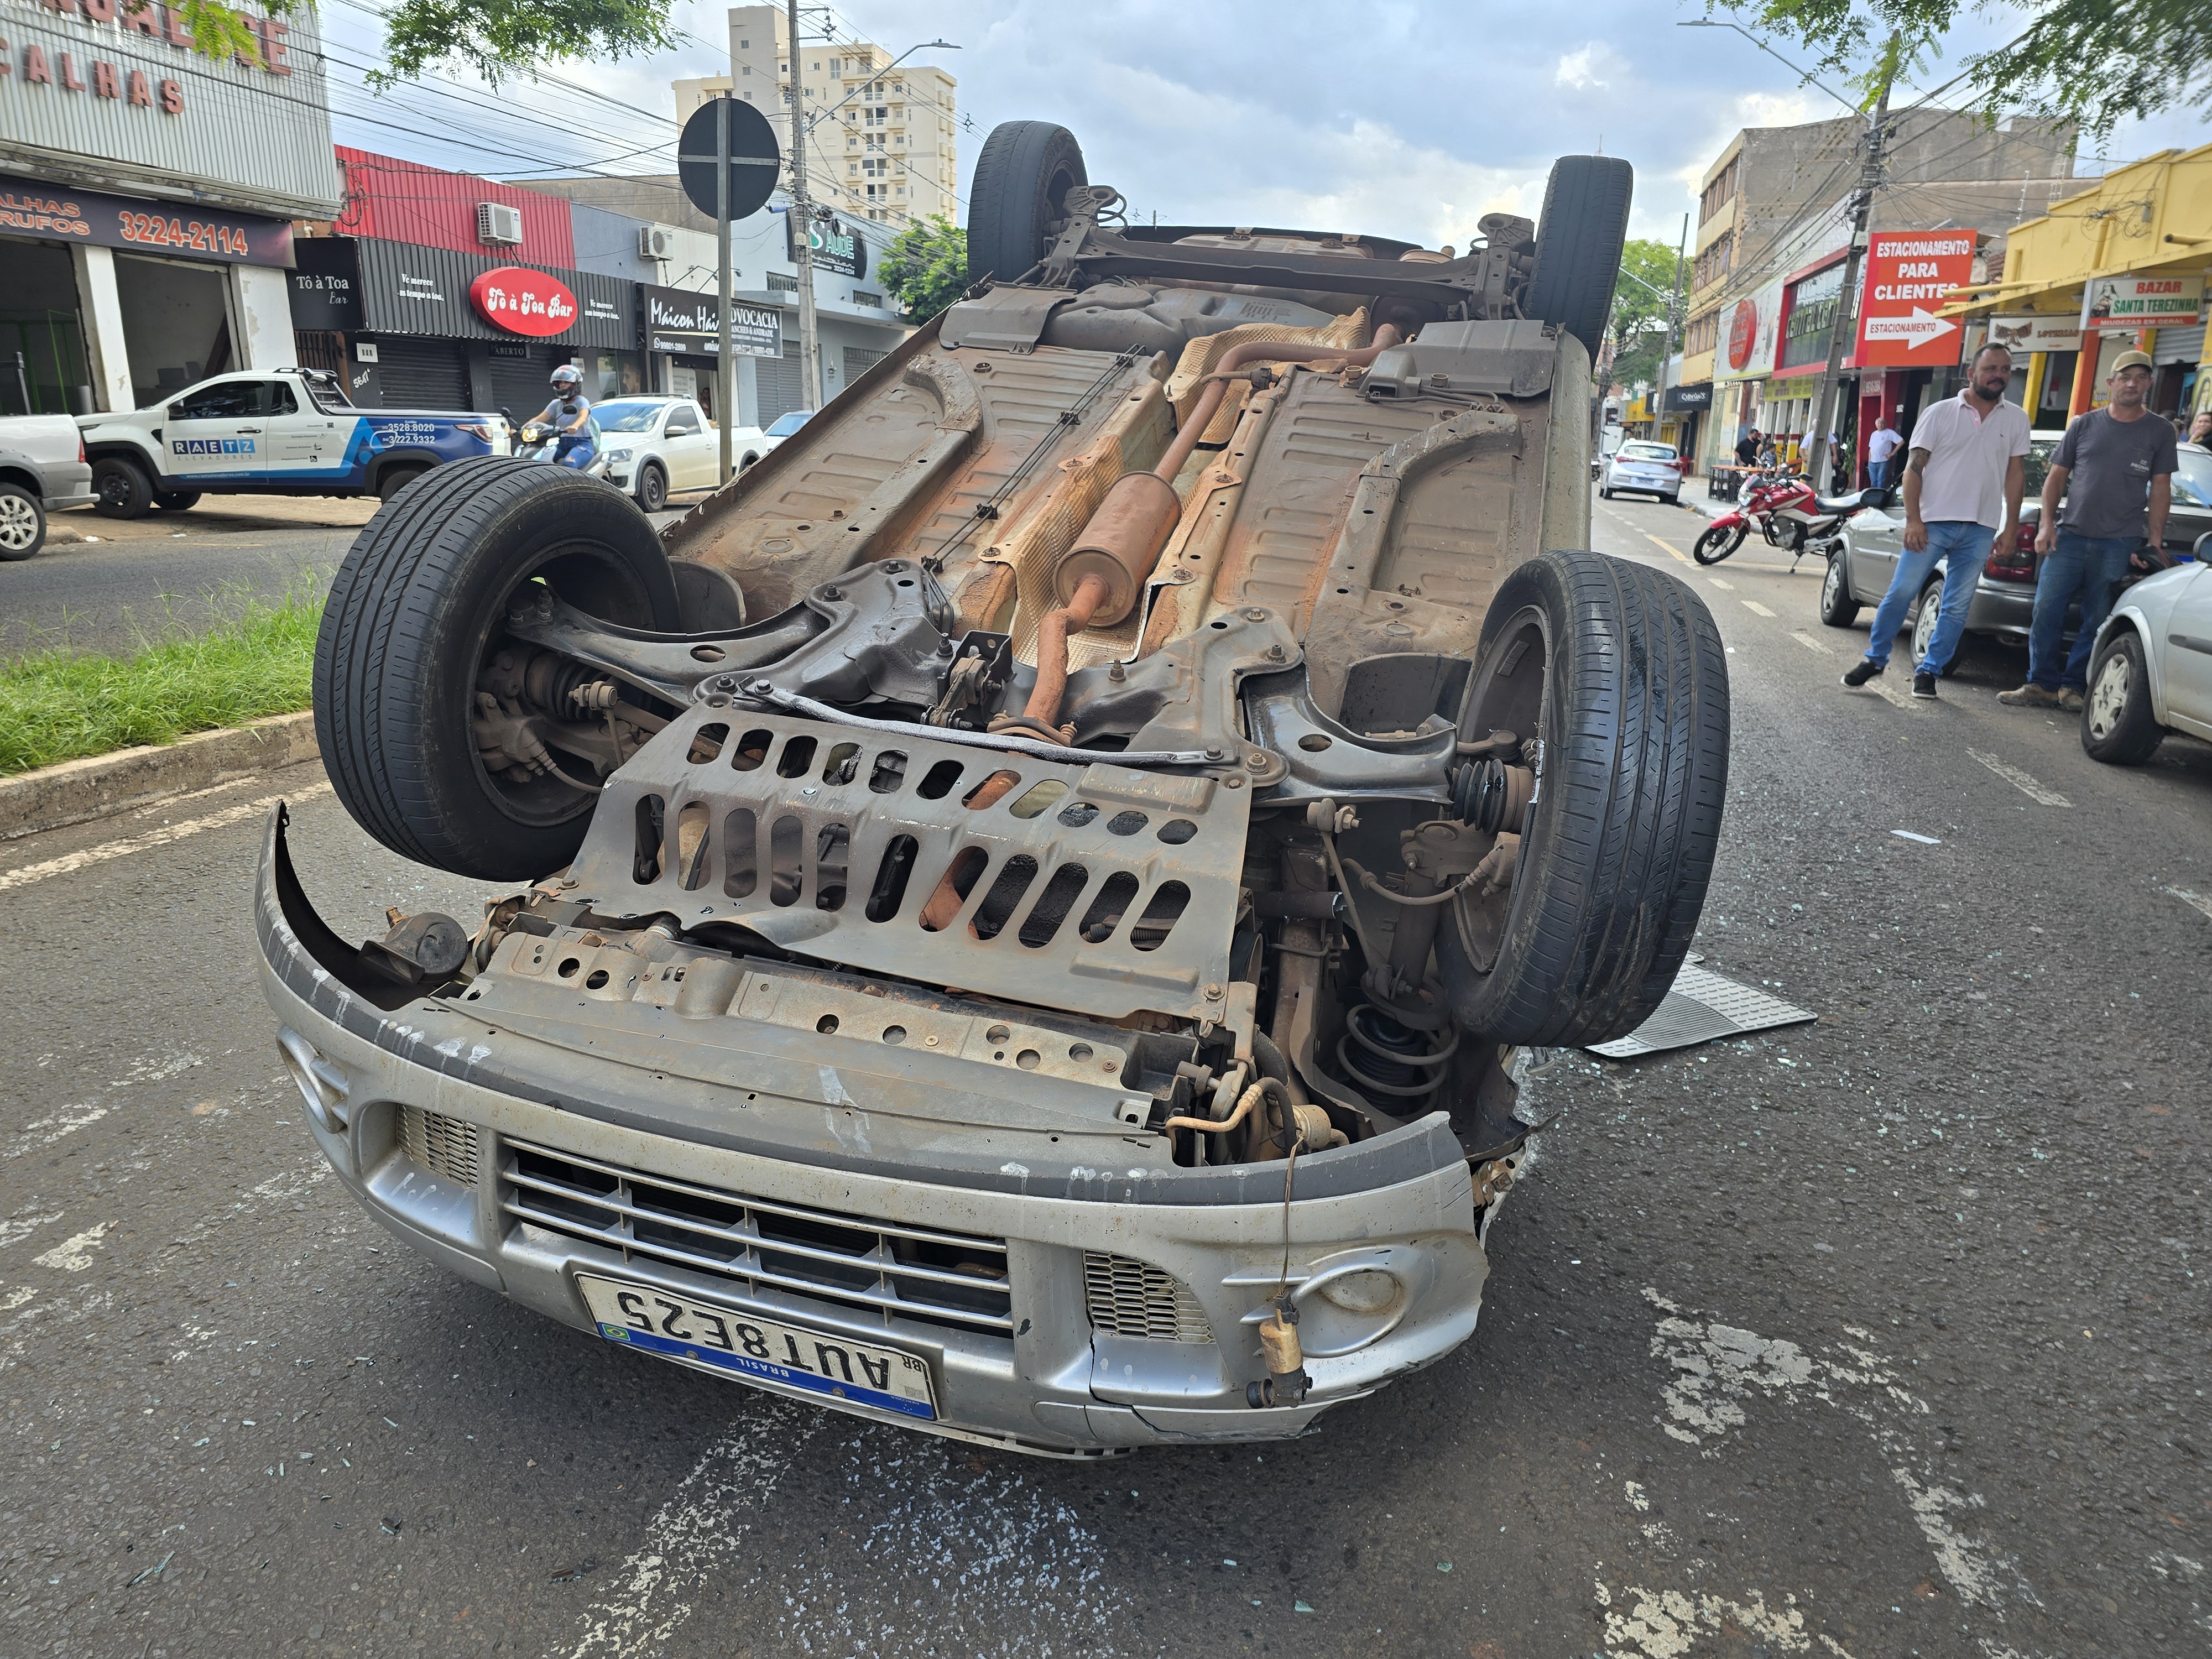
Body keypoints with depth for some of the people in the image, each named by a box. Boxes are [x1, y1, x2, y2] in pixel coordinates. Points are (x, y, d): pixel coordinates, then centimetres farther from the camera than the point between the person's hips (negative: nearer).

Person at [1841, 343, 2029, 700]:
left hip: (1979, 531, 2)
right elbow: (1914, 467, -2)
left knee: (1957, 608, 3)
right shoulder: (1941, 413, 1)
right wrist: (1913, 519, -11)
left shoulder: (2016, 419, 9)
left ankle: (1929, 670, 12)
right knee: (1901, 592, -6)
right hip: (1933, 523, -2)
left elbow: (2016, 474, 11)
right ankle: (1875, 658, 9)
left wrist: (2011, 528, 6)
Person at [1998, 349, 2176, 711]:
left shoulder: (2160, 432, 7)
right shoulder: (2085, 424, 10)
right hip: (2070, 536, 1)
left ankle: (2073, 686, 7)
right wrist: (2047, 523, 0)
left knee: (2098, 621, 0)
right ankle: (2041, 685, 0)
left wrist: (2155, 542, -2)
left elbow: (2160, 489, 5)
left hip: (2120, 544, -1)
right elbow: (2056, 476, 11)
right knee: (2046, 611, -6)